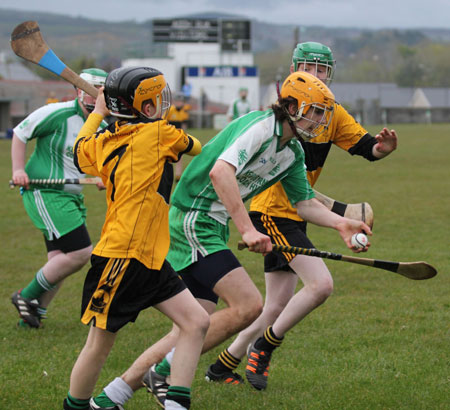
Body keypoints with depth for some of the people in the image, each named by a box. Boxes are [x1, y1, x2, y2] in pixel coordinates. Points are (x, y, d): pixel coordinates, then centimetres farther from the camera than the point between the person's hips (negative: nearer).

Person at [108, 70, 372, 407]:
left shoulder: (293, 152, 12)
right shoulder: (260, 126, -17)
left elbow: (304, 202, 22)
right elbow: (220, 171, -31)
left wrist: (341, 224, 4)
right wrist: (248, 230, -35)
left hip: (212, 228, 10)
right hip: (191, 221, -10)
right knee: (249, 305, -18)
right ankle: (163, 371, -9)